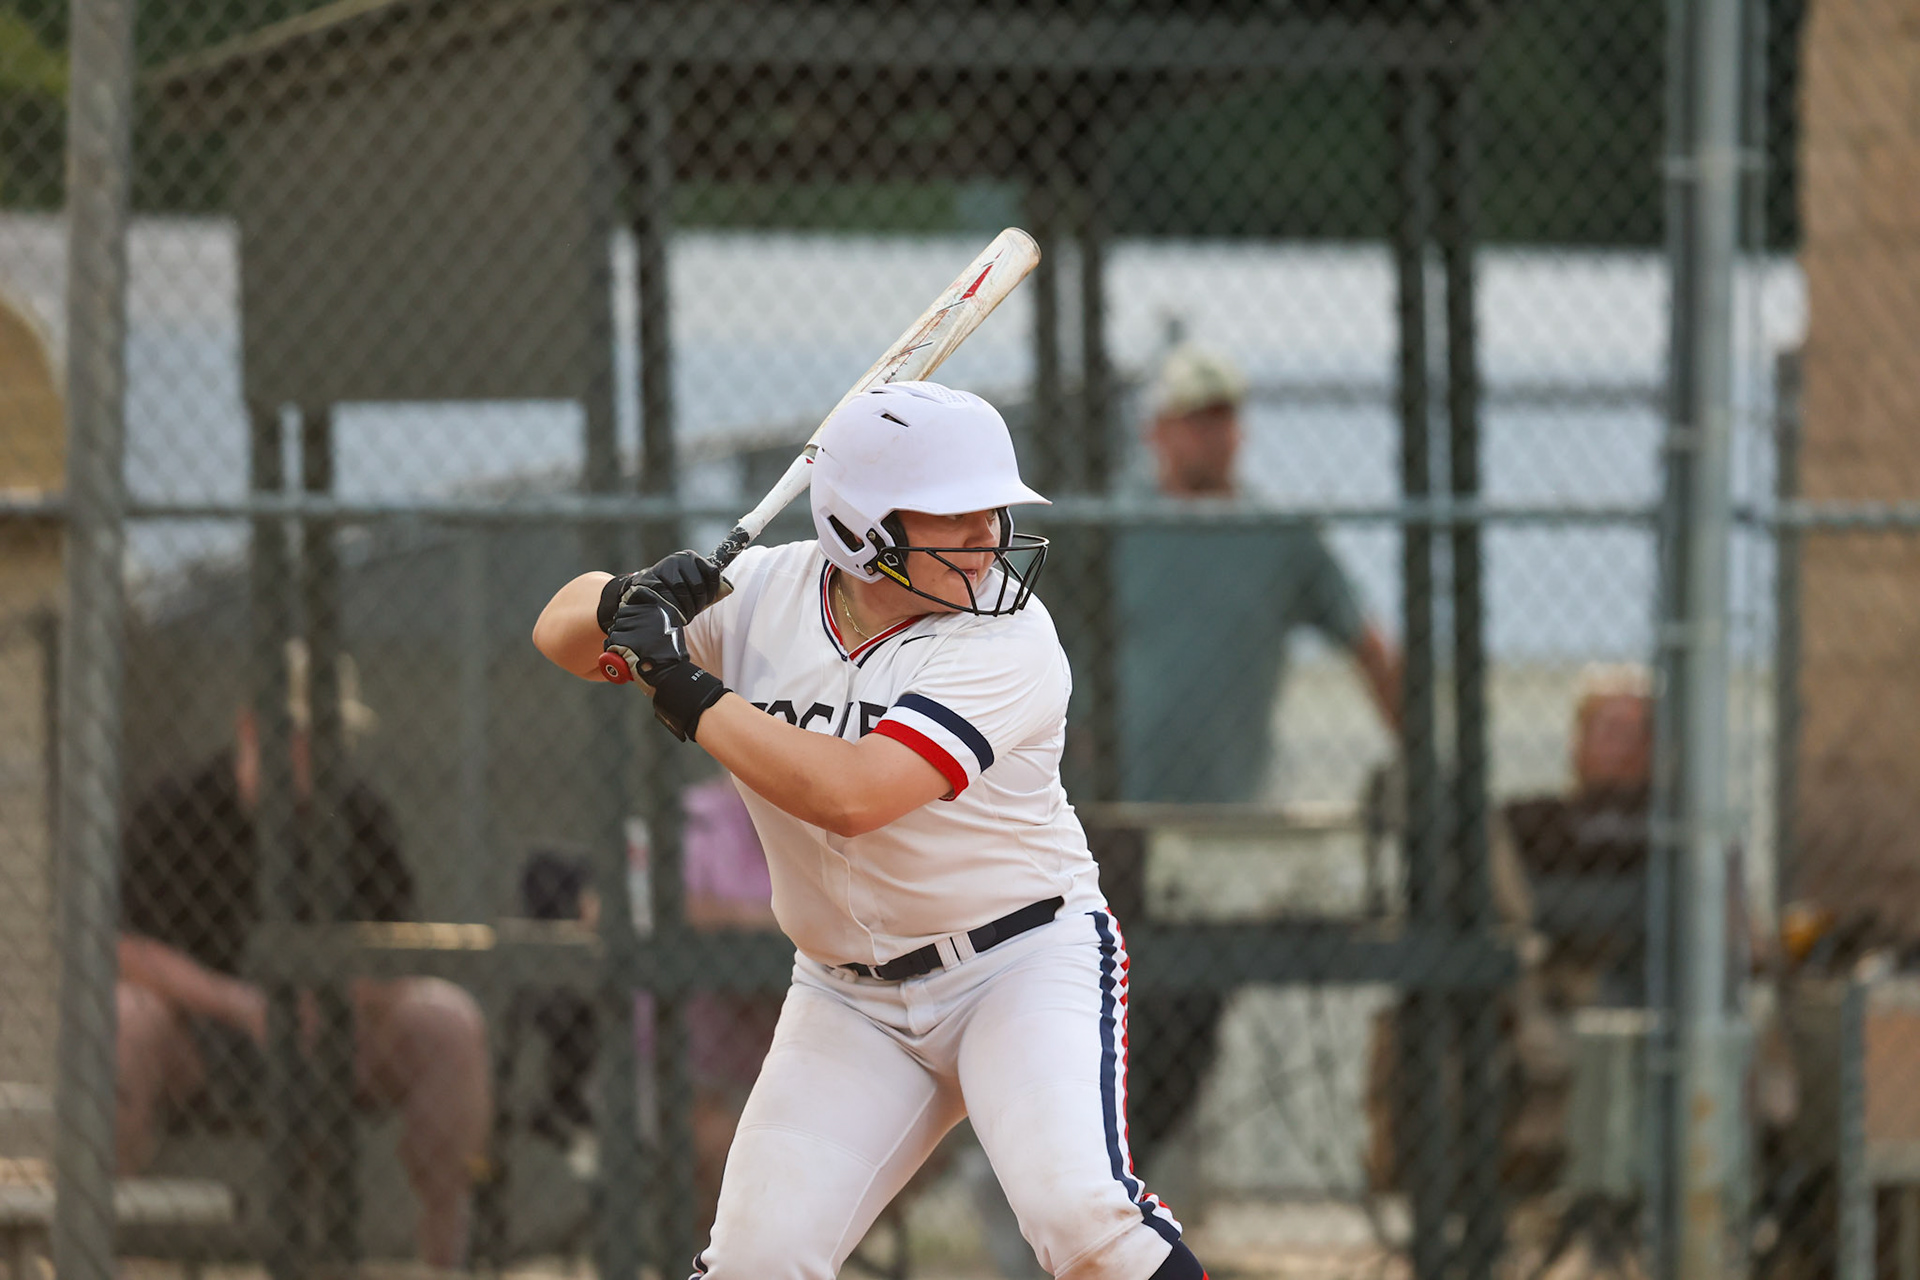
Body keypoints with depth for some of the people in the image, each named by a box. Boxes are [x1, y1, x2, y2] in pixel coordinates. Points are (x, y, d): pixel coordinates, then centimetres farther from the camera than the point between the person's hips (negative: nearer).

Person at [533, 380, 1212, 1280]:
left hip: (1027, 961, -4)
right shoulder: (765, 592, -6)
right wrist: (625, 604, -20)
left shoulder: (1009, 644, -21)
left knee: (1076, 1206, -27)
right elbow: (562, 633, 4)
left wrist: (691, 695, -25)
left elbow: (851, 795, -32)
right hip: (850, 1001, 4)